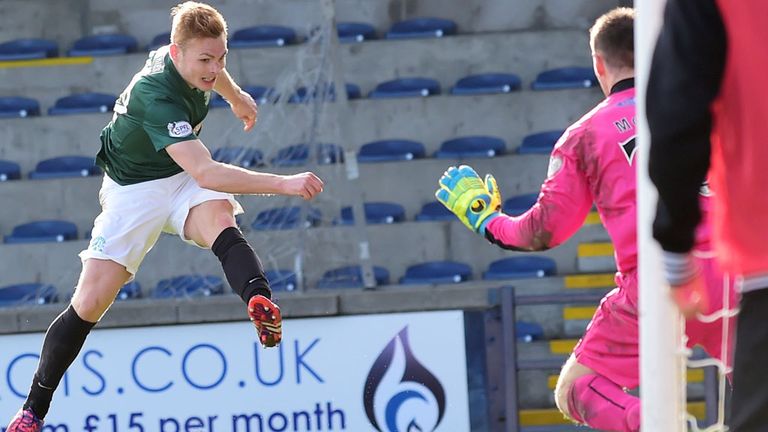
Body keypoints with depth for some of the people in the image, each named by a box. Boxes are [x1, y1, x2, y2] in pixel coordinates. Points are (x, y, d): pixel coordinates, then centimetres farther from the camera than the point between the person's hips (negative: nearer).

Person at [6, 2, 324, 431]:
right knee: (90, 303, -8)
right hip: (134, 190, -5)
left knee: (220, 220, -32)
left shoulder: (185, 56, -10)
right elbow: (205, 174, -44)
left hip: (184, 179, 5)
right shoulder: (157, 97, -35)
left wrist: (235, 94, 38)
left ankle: (262, 303, -63)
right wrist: (283, 185, -48)